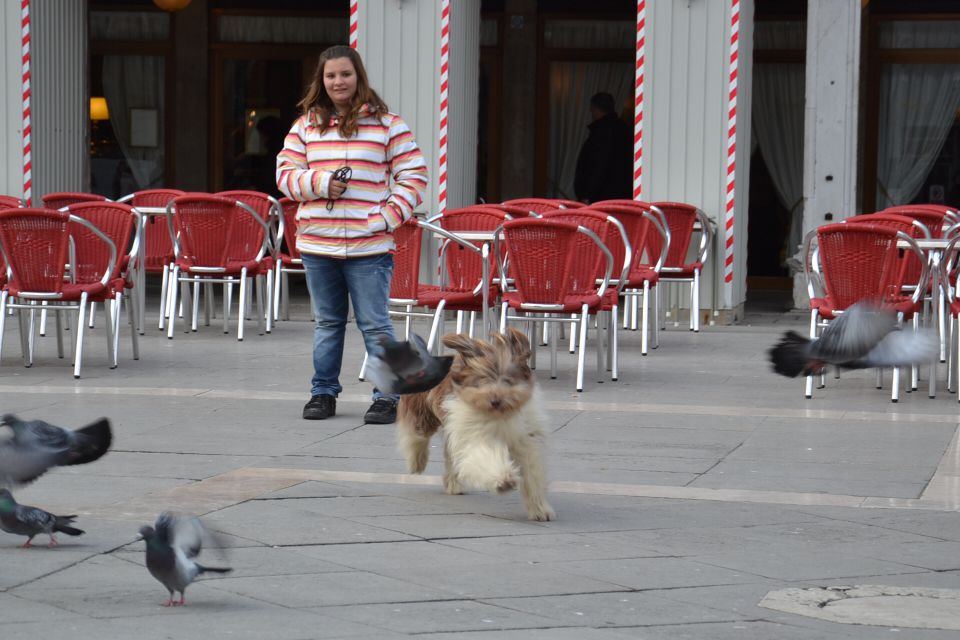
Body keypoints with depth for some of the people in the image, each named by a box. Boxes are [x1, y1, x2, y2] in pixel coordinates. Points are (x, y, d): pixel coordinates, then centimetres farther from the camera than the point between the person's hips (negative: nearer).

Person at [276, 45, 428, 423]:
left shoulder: (386, 124, 1)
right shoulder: (306, 125, 10)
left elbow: (414, 177, 1)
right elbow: (285, 175, 8)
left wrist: (388, 217, -9)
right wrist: (321, 183, -10)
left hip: (369, 247, -3)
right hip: (316, 243, 3)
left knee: (374, 324, -2)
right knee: (327, 323, 13)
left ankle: (387, 396, 4)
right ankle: (323, 393, 23)